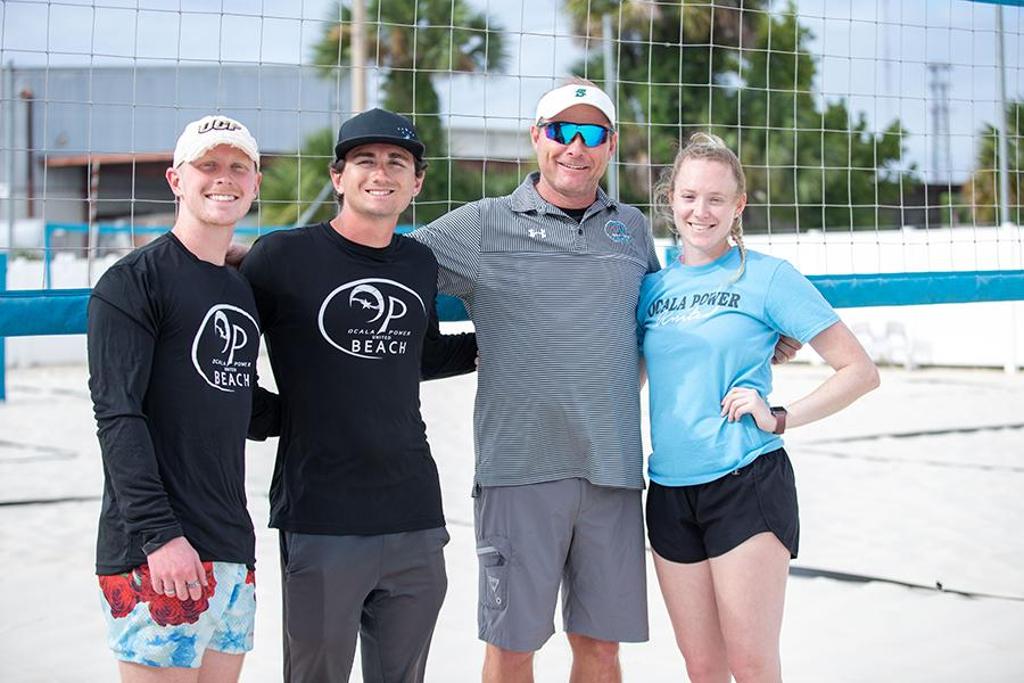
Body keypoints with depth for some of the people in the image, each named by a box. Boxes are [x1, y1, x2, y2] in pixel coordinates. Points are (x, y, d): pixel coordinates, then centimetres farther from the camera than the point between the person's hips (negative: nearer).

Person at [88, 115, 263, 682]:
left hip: (232, 547, 7)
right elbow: (118, 417, -15)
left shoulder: (243, 292, 17)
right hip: (156, 555, -7)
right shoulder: (132, 282, -6)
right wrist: (159, 534, -21)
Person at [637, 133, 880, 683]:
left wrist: (780, 419, -11)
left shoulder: (768, 277, -3)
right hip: (669, 490, 5)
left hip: (746, 485, -4)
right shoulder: (653, 286, 10)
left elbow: (860, 371, -3)